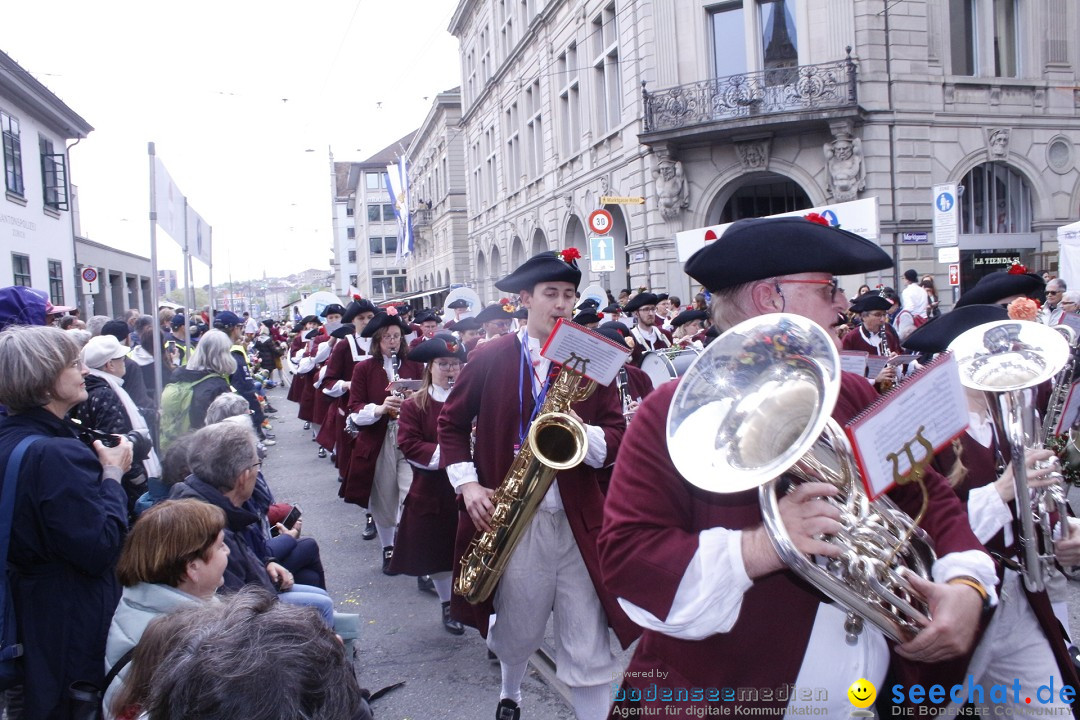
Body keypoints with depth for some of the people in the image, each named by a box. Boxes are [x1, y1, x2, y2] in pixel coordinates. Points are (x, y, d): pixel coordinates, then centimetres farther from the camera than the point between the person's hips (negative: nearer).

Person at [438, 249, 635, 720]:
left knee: (588, 650, 2)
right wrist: (468, 484, -2)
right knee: (517, 632, 17)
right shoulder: (492, 358, 1)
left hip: (577, 520, 0)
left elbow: (618, 435, 1)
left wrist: (586, 433, -20)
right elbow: (451, 422, 9)